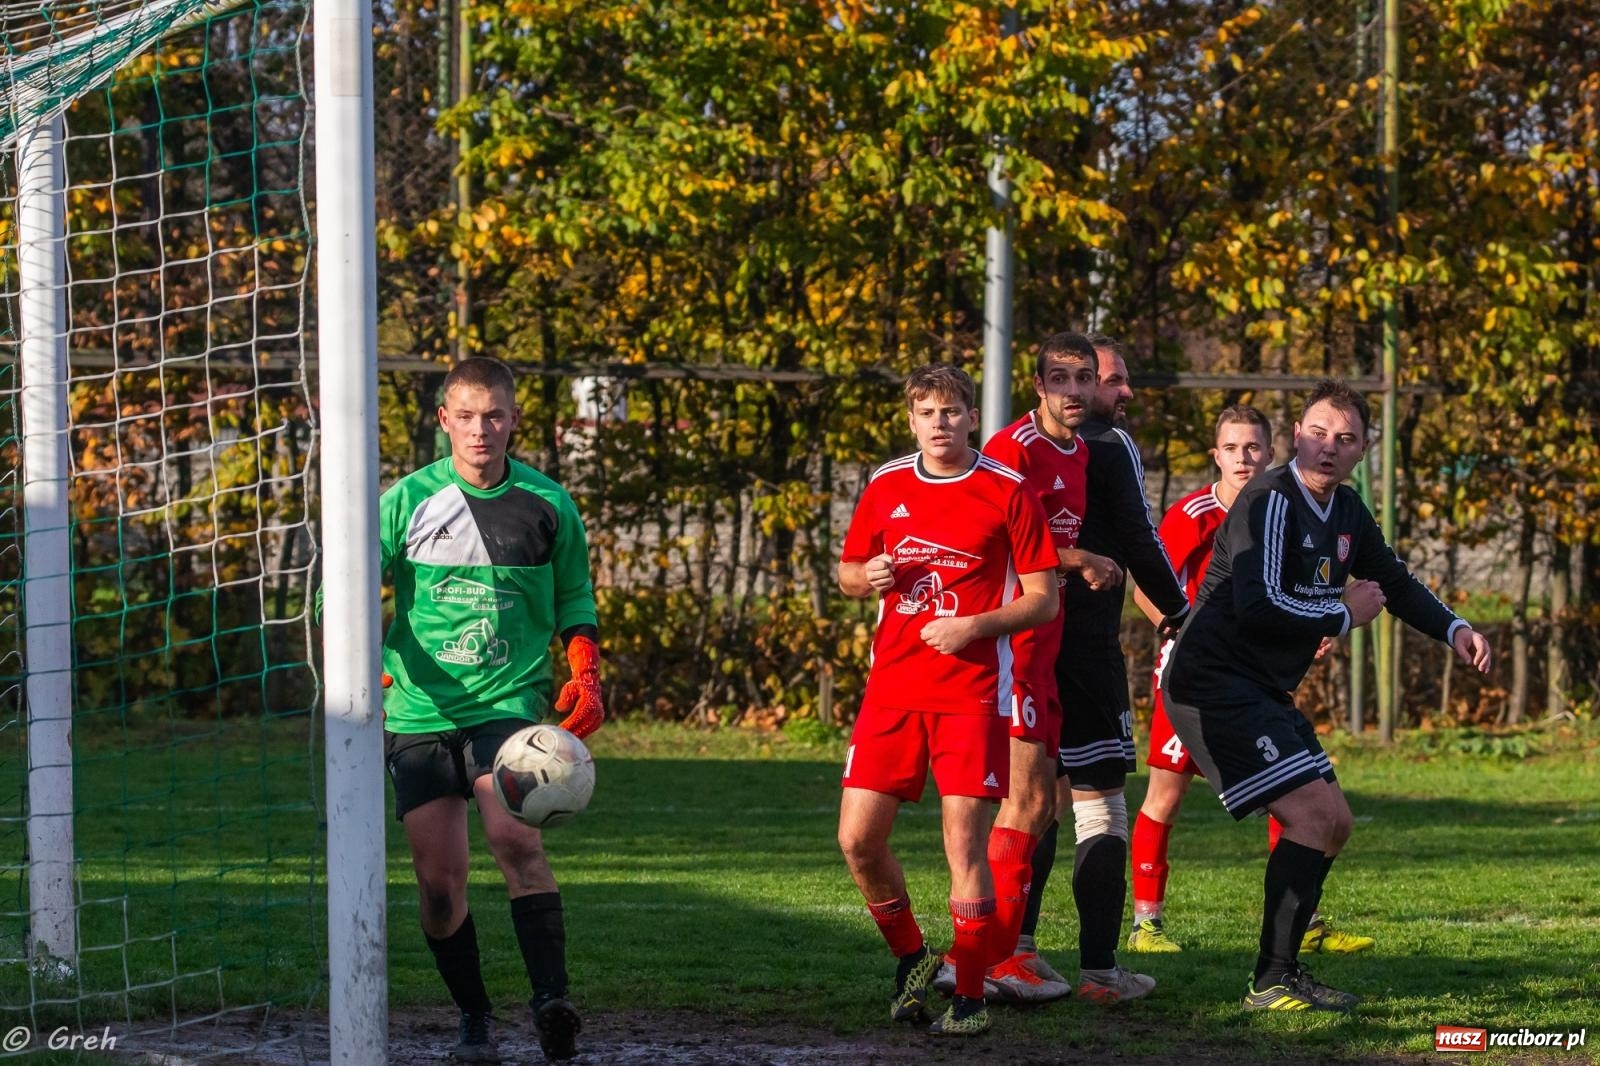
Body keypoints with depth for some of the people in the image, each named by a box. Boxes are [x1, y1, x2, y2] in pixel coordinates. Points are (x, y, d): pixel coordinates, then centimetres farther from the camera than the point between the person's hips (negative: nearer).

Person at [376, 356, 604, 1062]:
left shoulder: (547, 505, 5)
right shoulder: (408, 500, 2)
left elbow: (574, 601, 17)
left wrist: (584, 676, 2)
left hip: (509, 701, -2)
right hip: (420, 710, 2)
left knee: (514, 837, -25)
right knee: (438, 877, 1)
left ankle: (551, 1002, -28)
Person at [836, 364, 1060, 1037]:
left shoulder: (1007, 492, -2)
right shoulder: (885, 488, 9)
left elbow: (1043, 598, -1)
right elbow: (848, 573, 21)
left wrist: (974, 626, -15)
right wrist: (868, 577, -3)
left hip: (972, 690, -4)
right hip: (892, 686, 4)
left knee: (964, 843, -9)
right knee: (858, 839, -2)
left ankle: (970, 996, 3)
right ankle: (911, 959, 22)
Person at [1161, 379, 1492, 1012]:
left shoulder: (1346, 511, 11)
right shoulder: (1270, 502, -17)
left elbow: (1394, 581, 27)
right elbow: (1259, 606, -27)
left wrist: (1452, 629, 10)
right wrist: (1344, 616, -13)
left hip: (1265, 692, 10)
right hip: (1216, 684, -10)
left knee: (1331, 823, 12)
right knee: (1313, 814, -17)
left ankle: (1282, 973, 18)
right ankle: (1272, 983, -12)